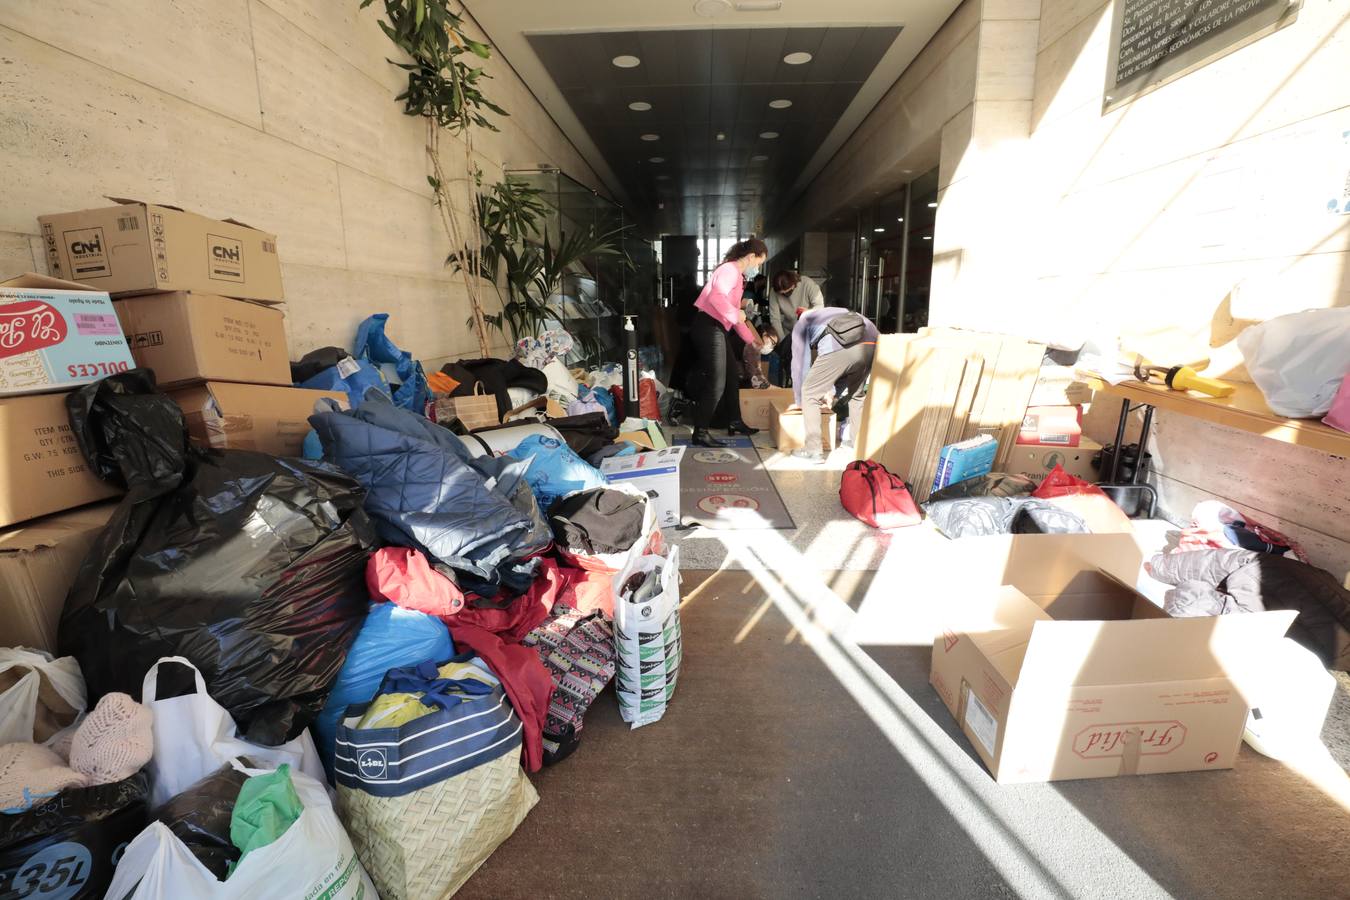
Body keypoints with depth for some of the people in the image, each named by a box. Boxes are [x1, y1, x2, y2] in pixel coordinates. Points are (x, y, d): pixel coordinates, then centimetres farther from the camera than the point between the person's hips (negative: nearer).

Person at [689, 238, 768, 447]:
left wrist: (751, 339, 29)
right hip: (708, 327, -10)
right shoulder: (730, 269, -9)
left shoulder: (737, 276, 23)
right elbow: (716, 297, -28)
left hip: (718, 329, 10)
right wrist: (735, 314, -18)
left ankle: (736, 422, 29)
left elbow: (736, 315, 27)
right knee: (716, 382, -10)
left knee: (732, 376, 17)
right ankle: (700, 433, -6)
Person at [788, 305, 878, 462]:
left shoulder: (802, 323, 30)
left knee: (810, 394, 10)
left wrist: (799, 402, 33)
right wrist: (831, 392, 44)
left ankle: (813, 450, 7)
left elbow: (800, 363, 25)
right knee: (855, 394, 28)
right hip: (871, 344, 6)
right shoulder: (834, 314, 44)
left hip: (839, 347, -6)